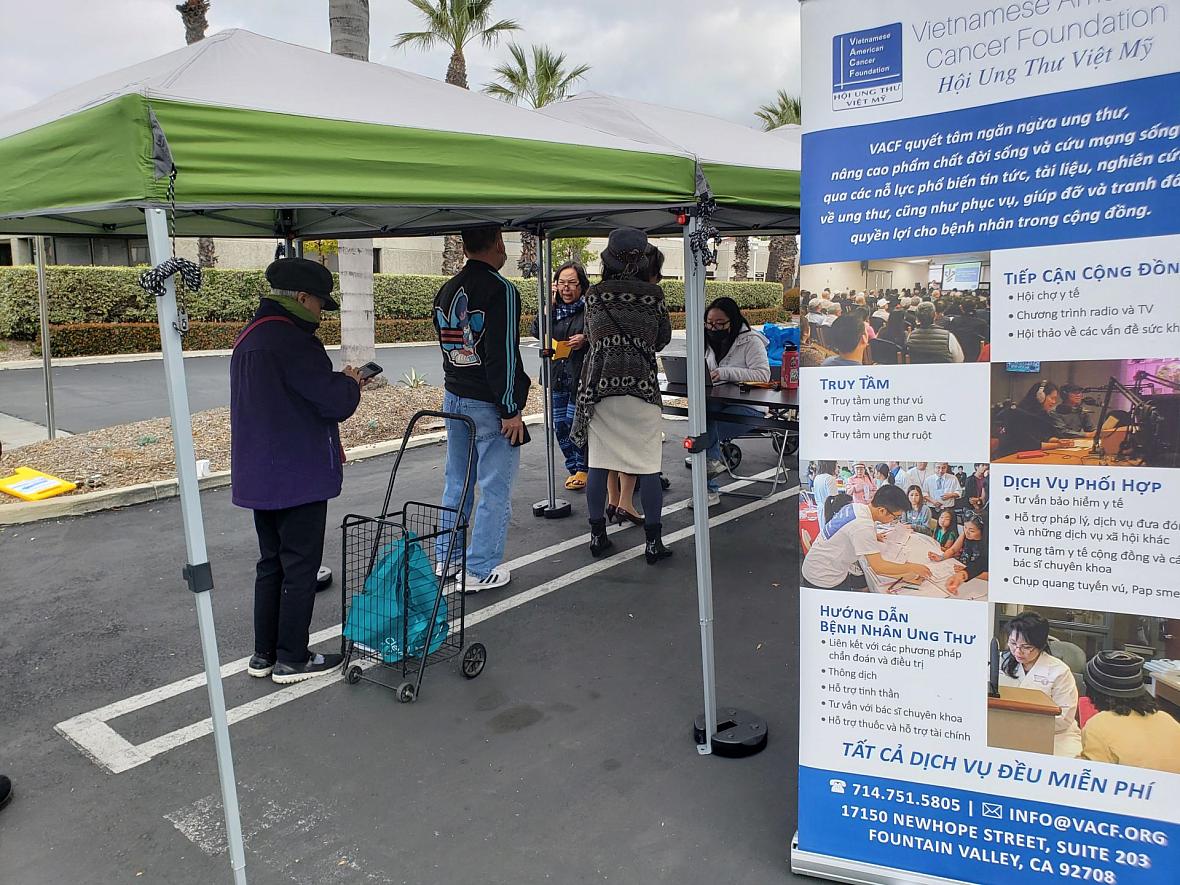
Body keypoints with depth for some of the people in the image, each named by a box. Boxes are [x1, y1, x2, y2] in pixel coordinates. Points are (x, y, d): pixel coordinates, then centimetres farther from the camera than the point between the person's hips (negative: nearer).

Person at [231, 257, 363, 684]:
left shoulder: (248, 337, 13)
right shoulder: (291, 341, -19)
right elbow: (335, 401, -20)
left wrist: (337, 382, 15)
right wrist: (351, 382, 1)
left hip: (260, 476, 9)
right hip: (298, 476, -9)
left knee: (271, 563, 17)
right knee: (300, 567, 2)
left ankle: (264, 654, 26)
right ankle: (292, 660, 11)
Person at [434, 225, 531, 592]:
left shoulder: (445, 291, 10)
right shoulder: (501, 290, -15)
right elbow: (504, 355, -19)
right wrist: (511, 409, -15)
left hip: (453, 399, 8)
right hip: (489, 405, -8)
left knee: (457, 483, 18)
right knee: (495, 489, 1)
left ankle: (446, 558, 28)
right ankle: (481, 571, 6)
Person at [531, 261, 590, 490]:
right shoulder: (553, 307, 9)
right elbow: (538, 332, -4)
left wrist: (585, 339, -20)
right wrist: (550, 304, -8)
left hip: (581, 376, -5)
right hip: (557, 376, 6)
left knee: (575, 421, -6)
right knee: (560, 425, 9)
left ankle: (582, 467, 12)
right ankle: (573, 468, 24)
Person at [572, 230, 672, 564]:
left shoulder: (594, 295, 3)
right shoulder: (653, 295, -3)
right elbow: (663, 338, 9)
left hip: (599, 385, 2)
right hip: (641, 386, -2)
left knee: (598, 463, 10)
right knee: (648, 466, 4)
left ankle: (597, 535, 17)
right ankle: (653, 542, 8)